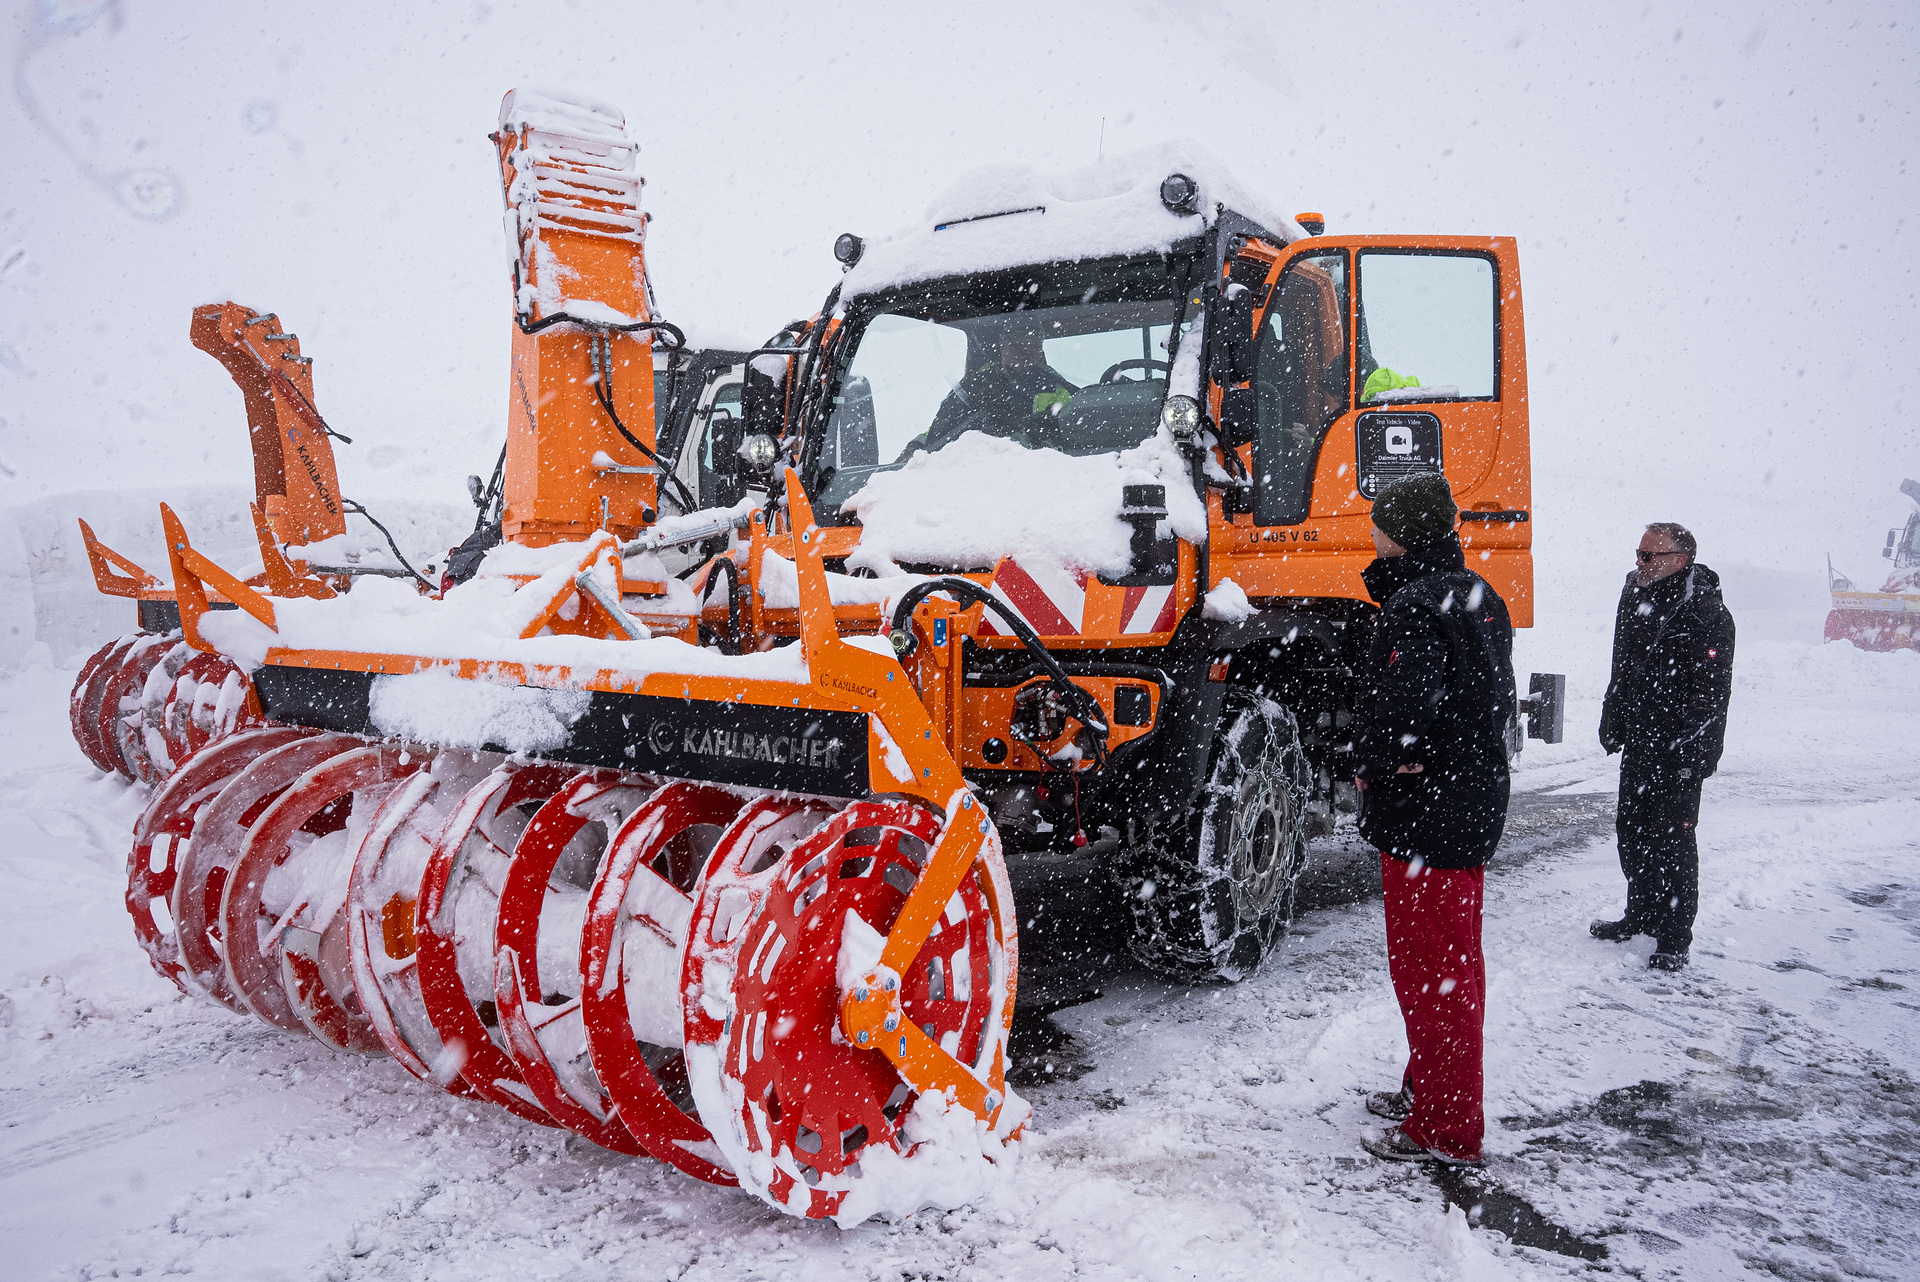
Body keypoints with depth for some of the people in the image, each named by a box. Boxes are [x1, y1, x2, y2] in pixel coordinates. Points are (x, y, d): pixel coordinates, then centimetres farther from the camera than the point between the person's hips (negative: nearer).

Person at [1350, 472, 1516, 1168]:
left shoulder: (1414, 607, -20)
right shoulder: (1479, 595, 11)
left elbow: (1404, 713, -32)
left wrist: (1369, 766, -13)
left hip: (1425, 822, -10)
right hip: (1475, 805, 10)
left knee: (1427, 969, 1)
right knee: (1454, 964, 19)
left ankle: (1447, 1130, 11)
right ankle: (1429, 1089, 35)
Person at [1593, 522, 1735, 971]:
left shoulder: (1707, 613, -14)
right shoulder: (1636, 597, 10)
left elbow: (1710, 693, -17)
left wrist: (1690, 752, -20)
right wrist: (1613, 724, 18)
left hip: (1679, 753, -8)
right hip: (1638, 746, 8)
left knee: (1671, 841, -2)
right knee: (1631, 830, 16)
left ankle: (1674, 939, 8)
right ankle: (1641, 915, 33)